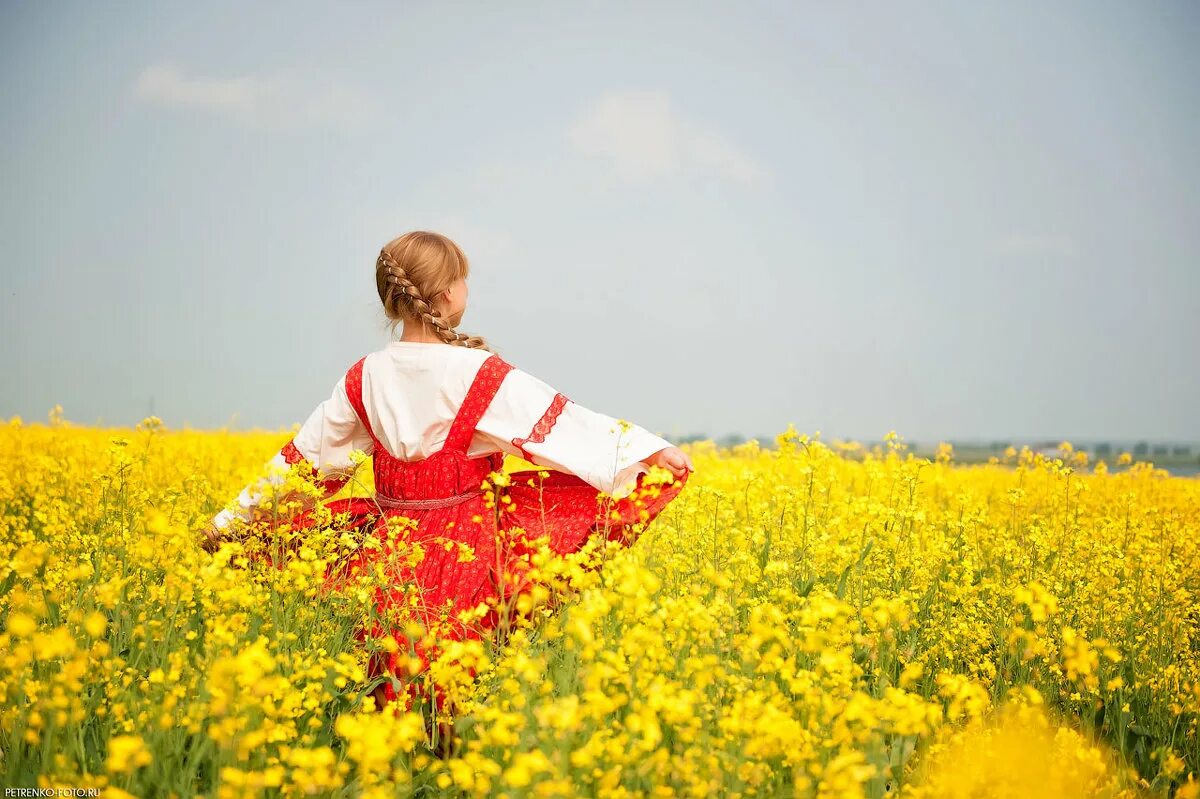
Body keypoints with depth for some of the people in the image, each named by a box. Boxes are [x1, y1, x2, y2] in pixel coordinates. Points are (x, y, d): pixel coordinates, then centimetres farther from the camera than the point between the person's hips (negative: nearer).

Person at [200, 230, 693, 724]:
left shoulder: (366, 376, 2)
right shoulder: (476, 371, -12)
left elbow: (304, 453, 8)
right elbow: (560, 419, -12)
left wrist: (232, 517, 17)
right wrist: (653, 446, -8)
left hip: (392, 551, 4)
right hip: (466, 550, -4)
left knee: (398, 684, 11)